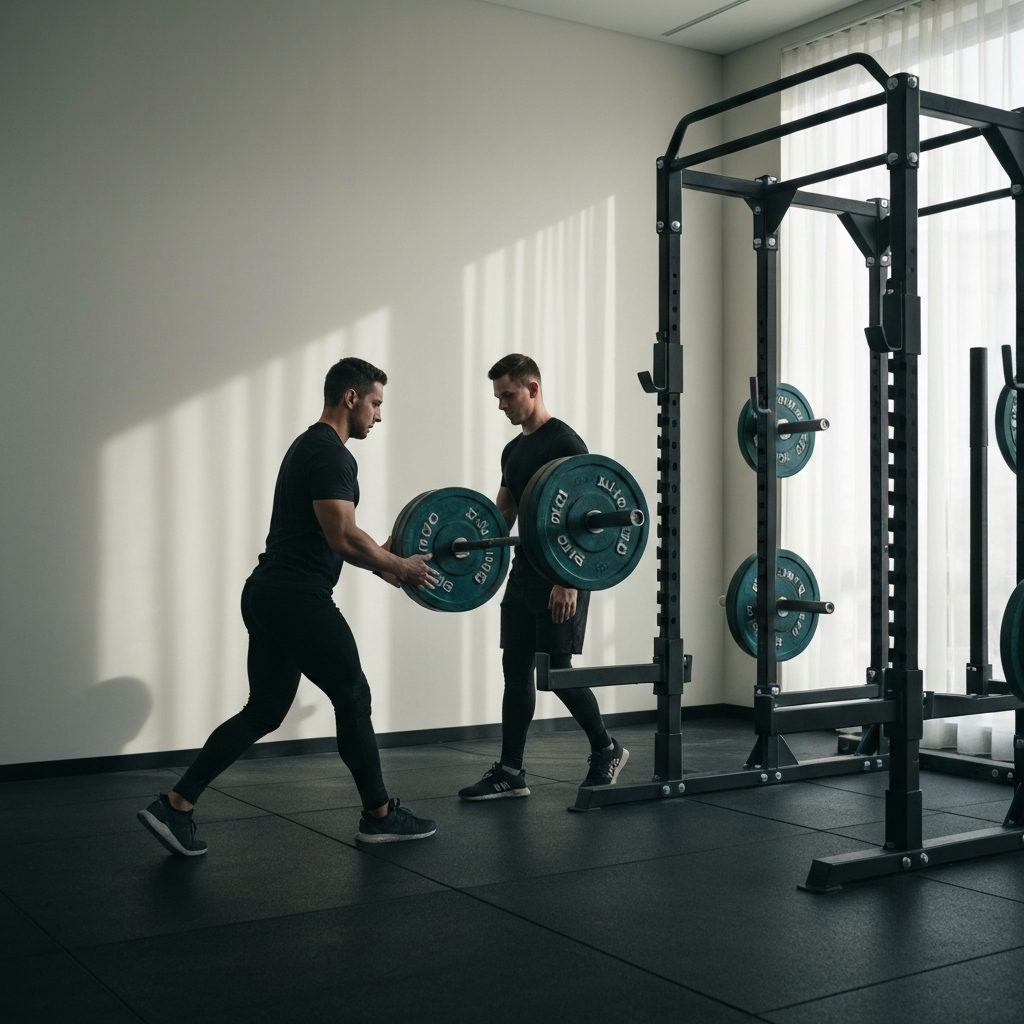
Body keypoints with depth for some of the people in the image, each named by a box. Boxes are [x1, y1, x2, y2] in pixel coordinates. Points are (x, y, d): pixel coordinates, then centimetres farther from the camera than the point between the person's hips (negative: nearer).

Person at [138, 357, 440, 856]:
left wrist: (383, 562, 27)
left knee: (264, 711, 12)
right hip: (299, 597, -10)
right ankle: (380, 816, 18)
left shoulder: (310, 446, 21)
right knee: (353, 698, 4)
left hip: (269, 595, 10)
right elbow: (344, 538, -22)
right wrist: (401, 568, -8)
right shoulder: (330, 453, -13)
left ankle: (174, 806, 7)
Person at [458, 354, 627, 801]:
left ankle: (607, 750, 14)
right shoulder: (513, 450, 15)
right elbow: (502, 515, 21)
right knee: (516, 670, 7)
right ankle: (510, 772, 11)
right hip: (524, 572, 9)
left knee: (557, 670, -6)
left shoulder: (564, 442, -13)